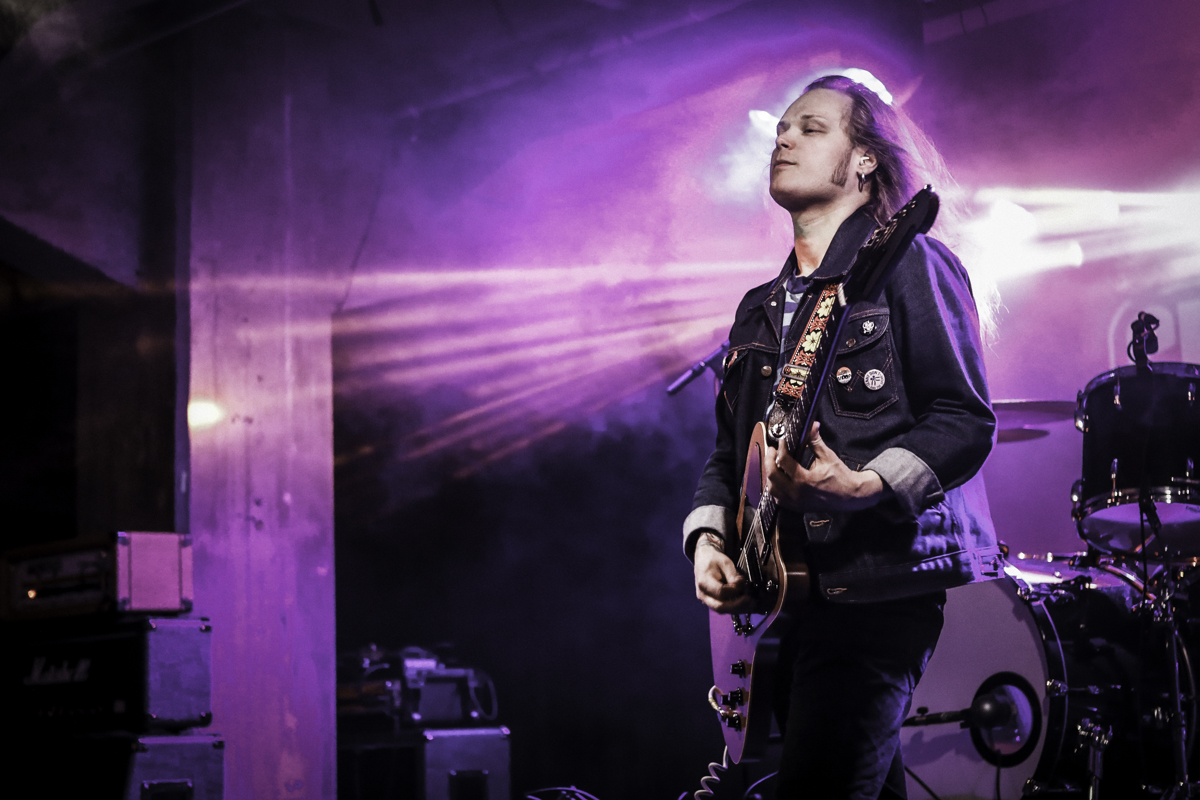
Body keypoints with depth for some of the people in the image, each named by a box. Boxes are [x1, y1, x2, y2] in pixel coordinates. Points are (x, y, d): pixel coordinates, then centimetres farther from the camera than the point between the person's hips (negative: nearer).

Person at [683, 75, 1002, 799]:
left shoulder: (907, 265, -2)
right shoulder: (763, 306, 21)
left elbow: (967, 420, -9)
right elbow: (730, 450, 22)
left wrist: (862, 483, -23)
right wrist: (709, 537, 4)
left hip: (879, 582, -7)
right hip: (784, 590, 8)